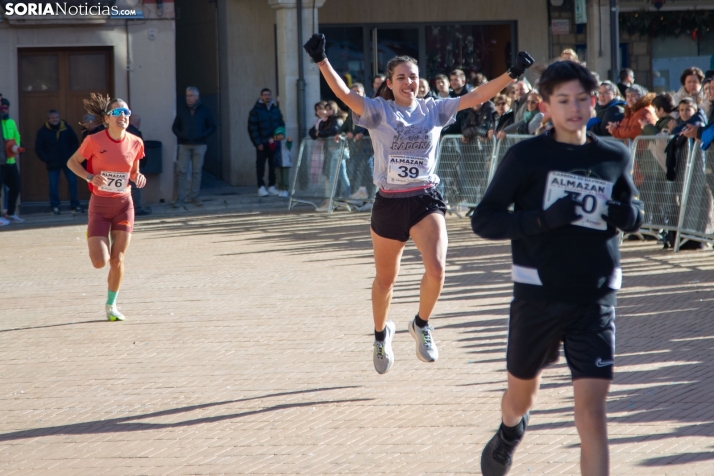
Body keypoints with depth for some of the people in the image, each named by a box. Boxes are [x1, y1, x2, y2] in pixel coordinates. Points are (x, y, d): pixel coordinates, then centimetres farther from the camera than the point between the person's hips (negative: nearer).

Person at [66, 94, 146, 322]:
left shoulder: (135, 143, -3)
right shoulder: (94, 140, -13)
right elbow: (72, 162, 0)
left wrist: (138, 178, -10)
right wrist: (90, 177, -17)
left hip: (124, 205, 2)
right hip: (99, 205, -2)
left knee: (117, 260, 1)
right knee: (100, 262, -9)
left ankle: (111, 304, 23)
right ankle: (92, 238, 27)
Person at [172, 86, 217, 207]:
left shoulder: (204, 110, 4)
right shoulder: (182, 110, 7)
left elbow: (212, 127, 5)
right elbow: (175, 126, 12)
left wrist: (203, 135, -10)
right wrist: (180, 135, -7)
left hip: (199, 145, -1)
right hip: (184, 145, 1)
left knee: (197, 171, 3)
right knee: (182, 171, -5)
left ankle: (195, 197, 10)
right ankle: (181, 198, -2)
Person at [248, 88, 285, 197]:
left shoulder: (275, 109, 11)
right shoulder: (256, 110, -3)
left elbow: (281, 124, 17)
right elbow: (252, 128, -7)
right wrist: (258, 143, -13)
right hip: (262, 144, -4)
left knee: (273, 165, 5)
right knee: (260, 165, -3)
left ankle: (272, 187, 13)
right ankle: (261, 187, 0)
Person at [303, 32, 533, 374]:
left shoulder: (433, 109, 3)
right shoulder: (378, 111, -4)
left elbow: (475, 97, -2)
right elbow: (344, 94, -19)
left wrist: (512, 74, -12)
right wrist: (321, 61, -33)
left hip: (426, 200, 1)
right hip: (389, 203, -1)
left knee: (436, 267, -21)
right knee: (385, 279, 13)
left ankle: (421, 325, 6)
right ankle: (381, 334, 41)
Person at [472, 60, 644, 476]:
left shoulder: (615, 158, 4)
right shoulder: (527, 156, -6)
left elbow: (634, 210, 21)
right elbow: (484, 220, -7)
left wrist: (629, 214, -4)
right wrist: (543, 219, -22)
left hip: (595, 298, 1)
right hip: (538, 295, -1)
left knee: (592, 411, -10)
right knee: (523, 391, 21)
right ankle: (510, 433, 56)